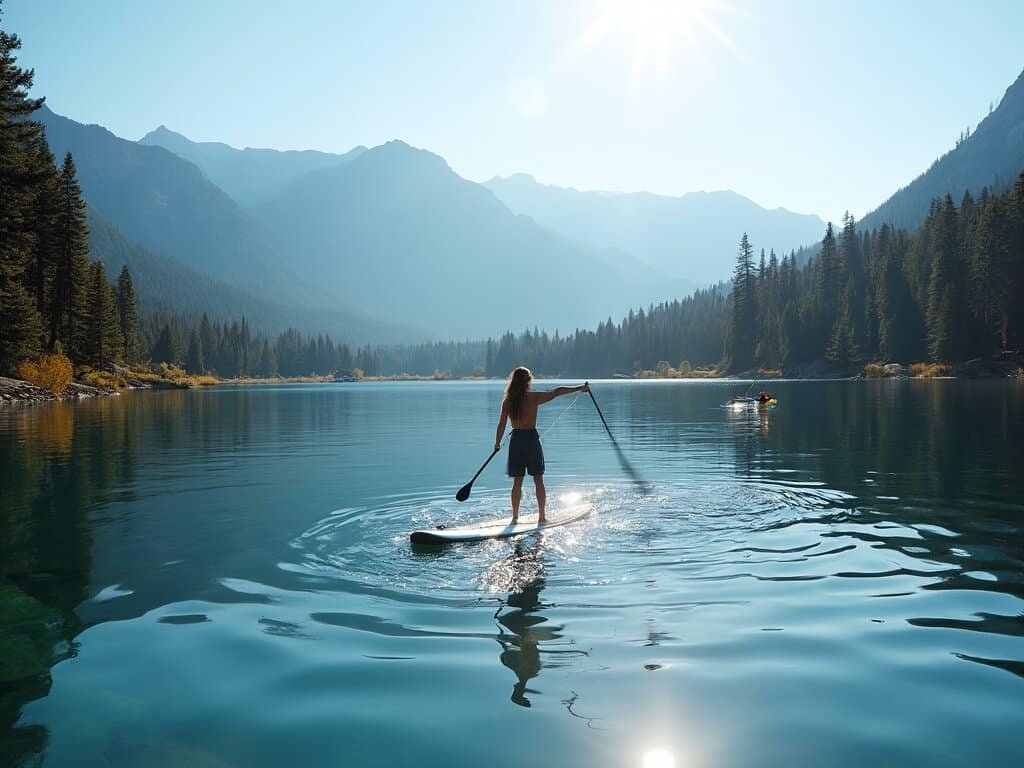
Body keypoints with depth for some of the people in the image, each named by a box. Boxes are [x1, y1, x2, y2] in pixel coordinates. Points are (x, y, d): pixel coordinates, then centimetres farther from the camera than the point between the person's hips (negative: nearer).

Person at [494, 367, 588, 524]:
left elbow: (502, 425, -1)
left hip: (516, 440, 2)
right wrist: (580, 388, 2)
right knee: (538, 480, 6)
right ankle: (541, 517, 8)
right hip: (532, 438, -2)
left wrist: (497, 444, 11)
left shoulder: (507, 401, -1)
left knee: (517, 482, 9)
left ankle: (515, 517, 11)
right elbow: (557, 392, -5)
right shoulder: (534, 397, -7)